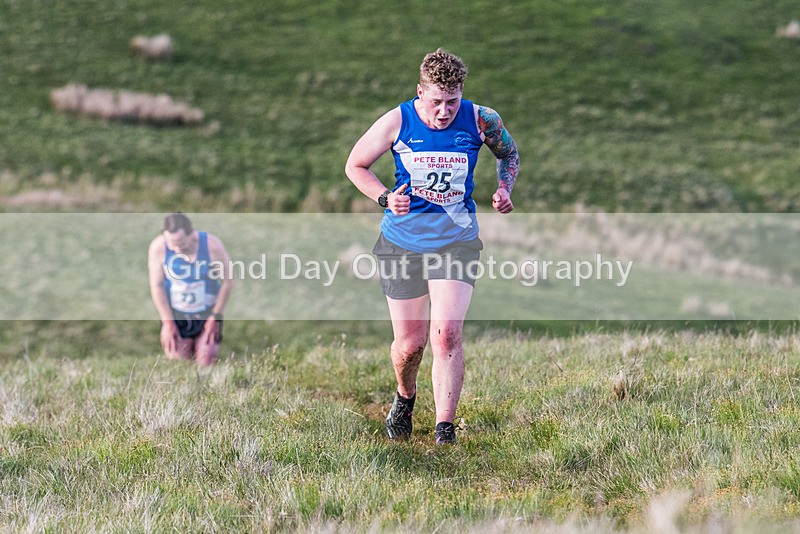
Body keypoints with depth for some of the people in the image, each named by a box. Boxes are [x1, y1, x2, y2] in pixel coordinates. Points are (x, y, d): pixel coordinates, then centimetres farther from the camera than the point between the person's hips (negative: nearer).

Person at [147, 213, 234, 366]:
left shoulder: (212, 245, -21)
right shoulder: (158, 247, -21)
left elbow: (227, 282, -9)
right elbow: (156, 286, -13)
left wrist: (215, 317, -6)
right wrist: (168, 322, -12)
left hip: (207, 314, 0)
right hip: (174, 314, 0)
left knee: (205, 362, -3)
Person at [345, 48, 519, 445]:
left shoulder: (481, 120, -7)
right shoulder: (396, 122, -10)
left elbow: (509, 152, 15)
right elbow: (355, 165, 3)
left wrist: (504, 189, -3)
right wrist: (386, 197, -13)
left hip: (456, 240, 0)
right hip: (402, 241, 1)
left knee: (446, 334, -17)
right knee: (409, 344, 5)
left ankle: (445, 433, -10)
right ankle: (405, 397, 40)